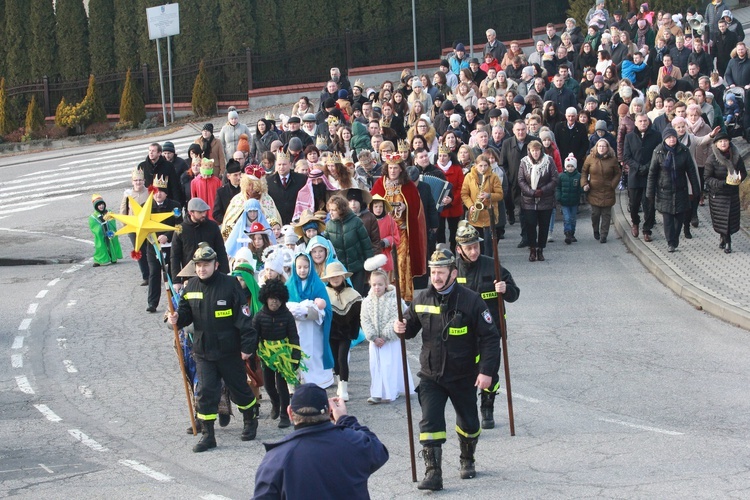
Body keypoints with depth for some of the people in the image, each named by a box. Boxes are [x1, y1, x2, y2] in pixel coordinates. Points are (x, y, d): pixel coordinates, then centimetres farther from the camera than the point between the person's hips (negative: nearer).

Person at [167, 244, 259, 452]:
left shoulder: (230, 285, -12)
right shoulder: (191, 287, 2)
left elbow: (244, 317, -11)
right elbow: (186, 312, 14)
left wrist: (248, 345, -14)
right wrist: (177, 318, -10)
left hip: (229, 350, -3)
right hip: (203, 350, 3)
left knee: (239, 388, 12)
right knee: (205, 392, -1)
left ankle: (250, 421, 36)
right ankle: (208, 435, 5)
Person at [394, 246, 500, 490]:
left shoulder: (471, 301, -15)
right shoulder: (421, 299, -4)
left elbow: (490, 337, -13)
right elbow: (411, 326, 12)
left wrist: (487, 371, -20)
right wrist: (401, 328, -12)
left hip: (463, 377, -1)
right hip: (431, 376, 2)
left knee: (469, 424, 15)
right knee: (430, 423, -12)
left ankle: (467, 461, 41)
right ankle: (433, 473, -10)